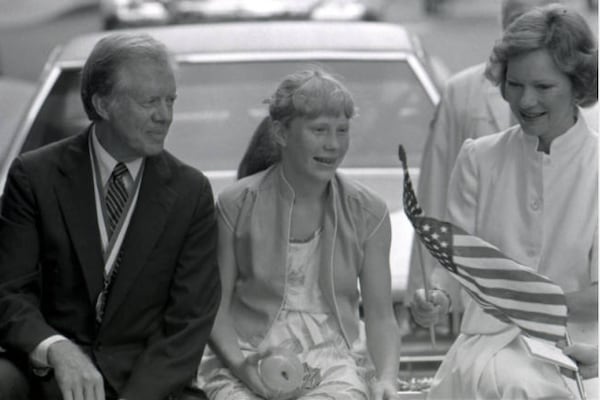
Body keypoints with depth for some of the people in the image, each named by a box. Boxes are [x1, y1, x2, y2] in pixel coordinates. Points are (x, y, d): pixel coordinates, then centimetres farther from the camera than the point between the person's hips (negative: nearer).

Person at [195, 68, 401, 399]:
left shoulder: (367, 213, 6)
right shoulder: (237, 205, 1)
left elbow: (380, 318, 8)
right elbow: (215, 307, 4)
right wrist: (240, 365, -14)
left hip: (333, 362, 1)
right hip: (248, 357, -1)